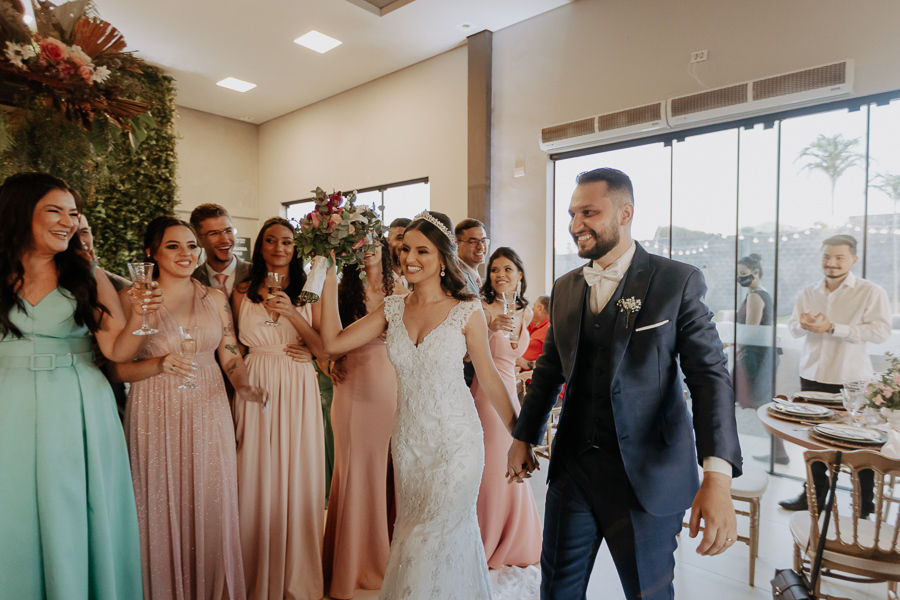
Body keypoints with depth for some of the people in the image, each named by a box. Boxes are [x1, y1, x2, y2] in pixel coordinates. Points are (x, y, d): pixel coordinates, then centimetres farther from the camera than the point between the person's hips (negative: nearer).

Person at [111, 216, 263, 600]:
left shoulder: (215, 298, 6)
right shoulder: (132, 298, -2)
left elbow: (231, 356, 7)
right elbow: (117, 368, -4)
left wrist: (243, 385, -11)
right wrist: (160, 365, -21)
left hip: (208, 413, 2)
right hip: (156, 417, -2)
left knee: (211, 507, 8)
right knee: (162, 509, 6)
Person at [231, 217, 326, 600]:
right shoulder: (243, 292, 6)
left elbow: (323, 349, -4)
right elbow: (236, 346, 13)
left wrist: (292, 313, -14)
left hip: (298, 392, 0)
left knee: (297, 480, 4)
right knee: (256, 482, 4)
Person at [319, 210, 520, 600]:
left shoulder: (466, 312, -11)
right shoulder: (393, 309, 1)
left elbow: (490, 380, -5)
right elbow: (333, 342, -3)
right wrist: (330, 278, -4)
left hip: (455, 443, -4)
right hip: (409, 442, 4)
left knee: (438, 539, 3)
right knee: (411, 534, 18)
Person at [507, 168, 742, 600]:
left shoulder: (677, 281, -8)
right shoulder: (564, 288, 6)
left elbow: (710, 374, -13)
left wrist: (717, 476, -24)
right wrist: (523, 437, 16)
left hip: (647, 474, -4)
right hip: (572, 468, 4)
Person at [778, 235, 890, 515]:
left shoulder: (871, 292, -6)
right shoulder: (808, 293, 9)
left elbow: (881, 330, -15)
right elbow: (793, 326, 10)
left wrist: (833, 328, -22)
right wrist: (803, 324, -13)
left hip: (852, 380, -4)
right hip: (812, 376, 5)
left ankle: (866, 503, 21)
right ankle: (815, 494, 28)